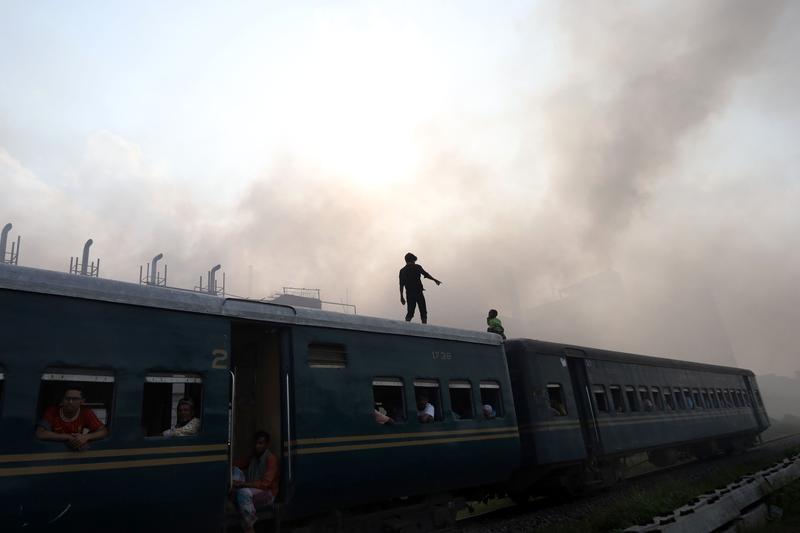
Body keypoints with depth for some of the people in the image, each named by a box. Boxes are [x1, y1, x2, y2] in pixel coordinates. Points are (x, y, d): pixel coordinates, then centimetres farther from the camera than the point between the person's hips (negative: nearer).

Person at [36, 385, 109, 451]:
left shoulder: (86, 413, -9)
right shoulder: (52, 411, -12)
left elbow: (104, 431, -11)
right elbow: (40, 434, -23)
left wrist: (86, 437, -29)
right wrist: (69, 437, -25)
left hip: (77, 450, 0)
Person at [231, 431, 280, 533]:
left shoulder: (271, 459, -18)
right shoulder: (252, 457, 6)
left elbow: (264, 484, -26)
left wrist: (242, 484, -32)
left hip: (267, 493, -7)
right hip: (251, 490, 7)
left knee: (244, 492, -36)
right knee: (236, 470, -5)